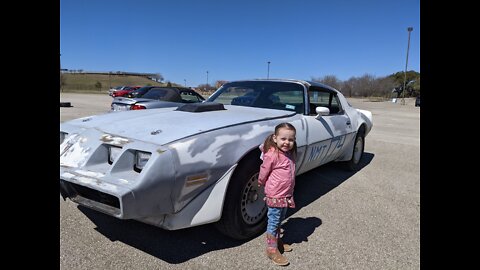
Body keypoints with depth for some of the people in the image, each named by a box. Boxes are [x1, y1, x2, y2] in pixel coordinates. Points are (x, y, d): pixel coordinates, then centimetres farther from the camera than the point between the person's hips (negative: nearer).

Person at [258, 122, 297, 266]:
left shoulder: (290, 154, 3)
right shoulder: (272, 155, -21)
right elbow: (263, 173, -10)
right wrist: (262, 185, 6)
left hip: (286, 195, 7)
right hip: (275, 195, -7)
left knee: (279, 220, 23)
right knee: (273, 222, 6)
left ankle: (277, 241, 41)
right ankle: (272, 249, 19)